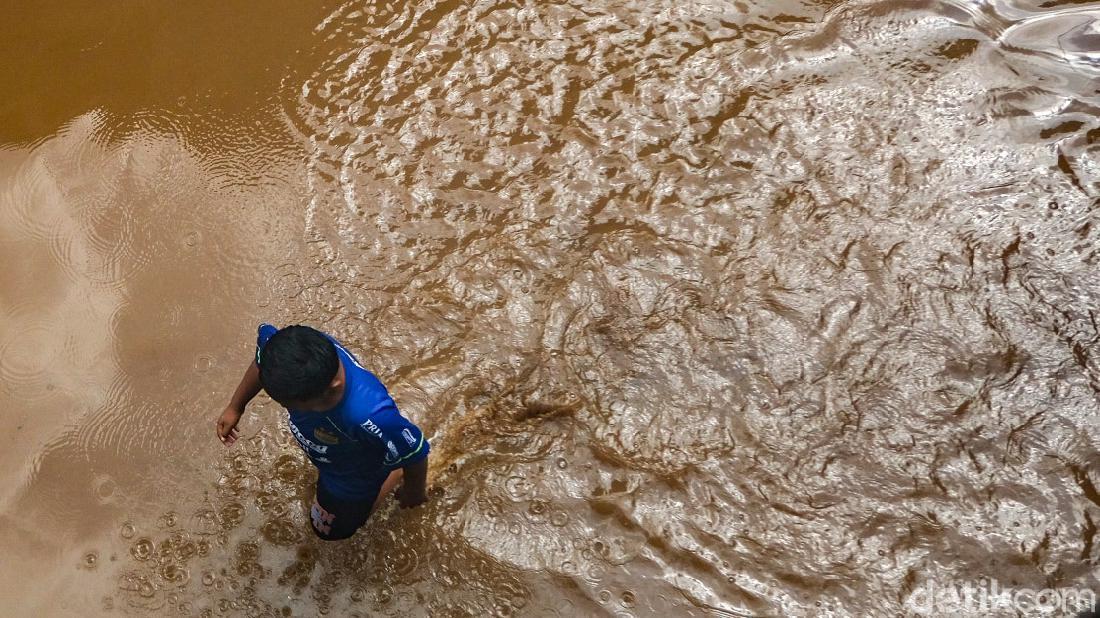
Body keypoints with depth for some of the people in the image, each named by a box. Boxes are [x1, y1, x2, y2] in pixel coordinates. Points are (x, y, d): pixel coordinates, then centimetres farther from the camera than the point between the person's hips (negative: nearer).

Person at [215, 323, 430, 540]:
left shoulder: (369, 415, -53)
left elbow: (416, 452, -32)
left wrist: (414, 492, -10)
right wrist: (235, 408, -1)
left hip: (353, 478, -5)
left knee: (329, 529, 28)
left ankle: (397, 472, 33)